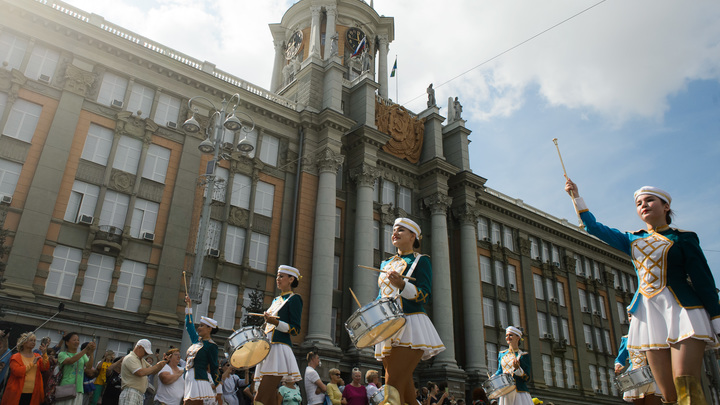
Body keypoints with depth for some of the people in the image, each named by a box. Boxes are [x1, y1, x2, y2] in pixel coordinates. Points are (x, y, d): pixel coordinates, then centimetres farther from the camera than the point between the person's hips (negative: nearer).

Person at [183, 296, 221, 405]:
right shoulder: (197, 340, 16)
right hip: (189, 380, 8)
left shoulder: (211, 345, -5)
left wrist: (217, 390, -6)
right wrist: (189, 306, 32)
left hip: (200, 380, -8)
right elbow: (189, 326, 30)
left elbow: (214, 367, -5)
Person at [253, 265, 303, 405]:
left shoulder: (294, 299, -2)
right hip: (267, 348, 9)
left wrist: (275, 322, -23)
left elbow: (295, 330, -10)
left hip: (279, 349, -9)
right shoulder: (276, 300, 23)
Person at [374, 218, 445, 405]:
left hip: (410, 324, -7)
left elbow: (425, 295, -9)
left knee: (393, 388, -16)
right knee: (404, 387, 9)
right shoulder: (386, 264, 21)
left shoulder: (420, 261, 3)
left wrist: (402, 285, -26)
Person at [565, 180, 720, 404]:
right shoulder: (632, 240, 18)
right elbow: (594, 228, 19)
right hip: (648, 313, 4)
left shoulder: (682, 238, 6)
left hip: (682, 310, -4)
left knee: (686, 385, -19)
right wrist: (576, 196, 15)